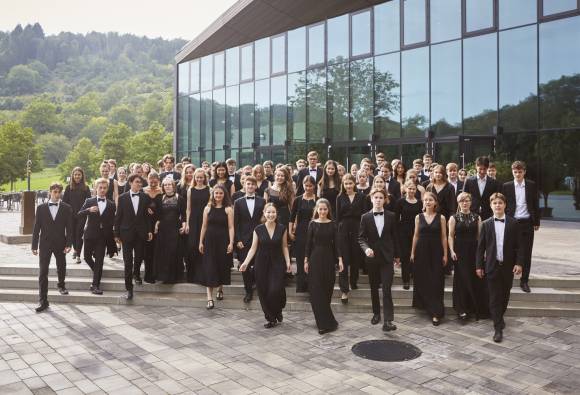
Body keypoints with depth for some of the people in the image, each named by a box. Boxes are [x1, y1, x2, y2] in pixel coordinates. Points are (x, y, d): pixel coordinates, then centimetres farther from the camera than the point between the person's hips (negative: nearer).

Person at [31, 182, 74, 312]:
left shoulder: (66, 208, 0)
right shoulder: (41, 208, 2)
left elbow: (69, 228, -2)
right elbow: (36, 227, 2)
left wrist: (69, 244, -9)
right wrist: (34, 245, -1)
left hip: (60, 243, 1)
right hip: (45, 244, 0)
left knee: (61, 267, 17)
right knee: (43, 271, -5)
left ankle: (61, 285, 46)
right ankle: (43, 300, -3)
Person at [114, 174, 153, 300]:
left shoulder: (145, 197, 2)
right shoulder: (123, 198, -1)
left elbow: (148, 215, 5)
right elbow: (118, 217, 0)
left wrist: (150, 230, -1)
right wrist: (117, 234, -1)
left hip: (141, 233, 2)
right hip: (127, 233, -2)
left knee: (139, 257, 12)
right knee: (128, 261, -1)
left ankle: (136, 273, 45)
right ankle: (129, 288, 4)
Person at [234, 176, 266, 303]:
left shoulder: (262, 201, 3)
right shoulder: (238, 202, 5)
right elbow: (236, 223, 2)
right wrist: (237, 240, -4)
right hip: (243, 239, 0)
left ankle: (252, 280, 32)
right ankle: (248, 291, 14)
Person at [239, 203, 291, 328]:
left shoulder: (282, 229, -1)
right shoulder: (258, 229, -2)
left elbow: (284, 247, 4)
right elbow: (253, 248, -1)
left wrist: (288, 262, -4)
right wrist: (246, 262, -12)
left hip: (277, 263, -1)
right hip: (262, 264, 1)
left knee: (275, 290, -13)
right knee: (264, 292, 2)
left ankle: (278, 312, 18)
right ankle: (271, 318, 19)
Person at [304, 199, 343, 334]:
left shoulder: (332, 224, 2)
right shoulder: (312, 224, 1)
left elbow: (336, 243, -1)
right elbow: (308, 243, 1)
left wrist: (340, 259, -10)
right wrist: (306, 260, -2)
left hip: (329, 258, 0)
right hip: (315, 258, 0)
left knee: (327, 291, 6)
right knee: (316, 291, -4)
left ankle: (325, 323, 20)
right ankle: (327, 322, 0)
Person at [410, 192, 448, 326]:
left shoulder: (441, 218, 0)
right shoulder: (418, 217, 5)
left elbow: (444, 237, 0)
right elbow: (416, 236, 7)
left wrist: (445, 254, -4)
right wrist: (412, 253, 5)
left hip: (436, 252, -2)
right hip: (422, 251, 2)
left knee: (436, 282, -2)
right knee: (423, 281, 7)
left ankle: (436, 312, 1)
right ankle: (426, 305, 26)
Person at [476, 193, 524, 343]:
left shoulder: (513, 223, 1)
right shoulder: (486, 224, 0)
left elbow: (518, 245, 1)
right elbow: (481, 246, 1)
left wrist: (519, 263, -8)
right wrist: (479, 266, -1)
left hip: (508, 266, 1)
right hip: (492, 266, -1)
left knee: (505, 296, 13)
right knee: (494, 298, -2)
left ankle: (499, 317, 37)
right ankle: (498, 328, 2)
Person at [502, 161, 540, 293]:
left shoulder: (532, 185, 4)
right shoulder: (506, 186, 2)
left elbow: (536, 204, 7)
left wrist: (536, 222, 4)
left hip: (527, 223, 1)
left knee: (527, 253, 4)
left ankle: (524, 281, 13)